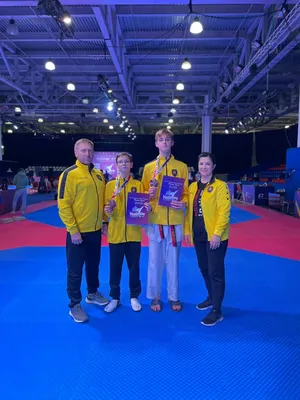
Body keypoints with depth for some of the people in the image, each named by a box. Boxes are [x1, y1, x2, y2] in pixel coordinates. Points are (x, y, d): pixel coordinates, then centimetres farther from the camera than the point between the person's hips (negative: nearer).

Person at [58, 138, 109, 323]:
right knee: (75, 270, 6)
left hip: (95, 230, 6)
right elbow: (63, 204, -15)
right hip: (78, 232, -6)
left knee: (94, 264, 20)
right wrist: (73, 230, -18)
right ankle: (75, 305, 22)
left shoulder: (99, 174, 7)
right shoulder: (70, 174, -12)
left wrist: (104, 221, 12)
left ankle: (93, 294, 40)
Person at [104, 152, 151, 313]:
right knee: (115, 267, 8)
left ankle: (134, 297, 27)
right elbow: (106, 208, 2)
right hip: (115, 233, 0)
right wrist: (108, 210, -20)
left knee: (134, 266, 10)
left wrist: (147, 208, -17)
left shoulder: (138, 184, 5)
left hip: (133, 233, 0)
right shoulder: (110, 185, 3)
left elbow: (142, 207, 4)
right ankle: (114, 298, 24)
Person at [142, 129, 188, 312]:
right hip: (155, 219, 0)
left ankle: (174, 296, 25)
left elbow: (186, 192, 7)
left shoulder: (182, 166, 6)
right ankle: (155, 297, 23)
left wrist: (183, 203, -13)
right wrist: (149, 194, -13)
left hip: (175, 220, 0)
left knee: (173, 260, 10)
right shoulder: (149, 167, 6)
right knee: (155, 260, 7)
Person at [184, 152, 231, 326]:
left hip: (215, 236, -6)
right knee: (204, 269, 18)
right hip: (198, 235, 7)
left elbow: (224, 211, -15)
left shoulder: (220, 186, -9)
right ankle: (212, 298, 39)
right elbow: (189, 210, 13)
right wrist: (187, 229, 8)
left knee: (216, 272, -1)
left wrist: (217, 234, -20)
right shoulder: (193, 187, 10)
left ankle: (217, 311, 9)